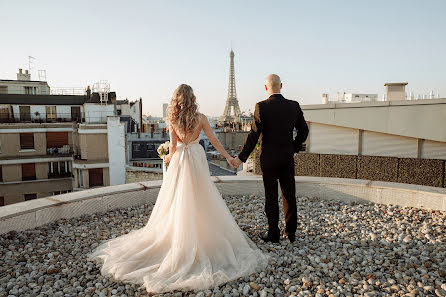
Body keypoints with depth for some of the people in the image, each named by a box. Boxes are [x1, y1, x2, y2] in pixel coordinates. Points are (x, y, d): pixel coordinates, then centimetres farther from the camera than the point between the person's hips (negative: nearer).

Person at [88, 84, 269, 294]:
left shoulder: (172, 119, -5)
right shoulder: (200, 118, -7)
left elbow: (173, 145, -5)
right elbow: (213, 140, -4)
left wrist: (170, 157, 15)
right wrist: (227, 157, 6)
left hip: (179, 160, 1)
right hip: (197, 160, -1)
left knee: (178, 201, 11)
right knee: (200, 199, 9)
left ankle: (177, 237, 22)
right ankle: (203, 233, 17)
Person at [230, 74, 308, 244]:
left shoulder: (262, 107, -13)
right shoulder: (294, 106, 0)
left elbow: (254, 135, -16)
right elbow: (303, 130, 7)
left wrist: (241, 158, -8)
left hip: (269, 159, -4)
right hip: (288, 158, 4)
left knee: (271, 197, 7)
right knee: (289, 195, 13)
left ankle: (273, 234, 18)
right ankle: (291, 233, 24)